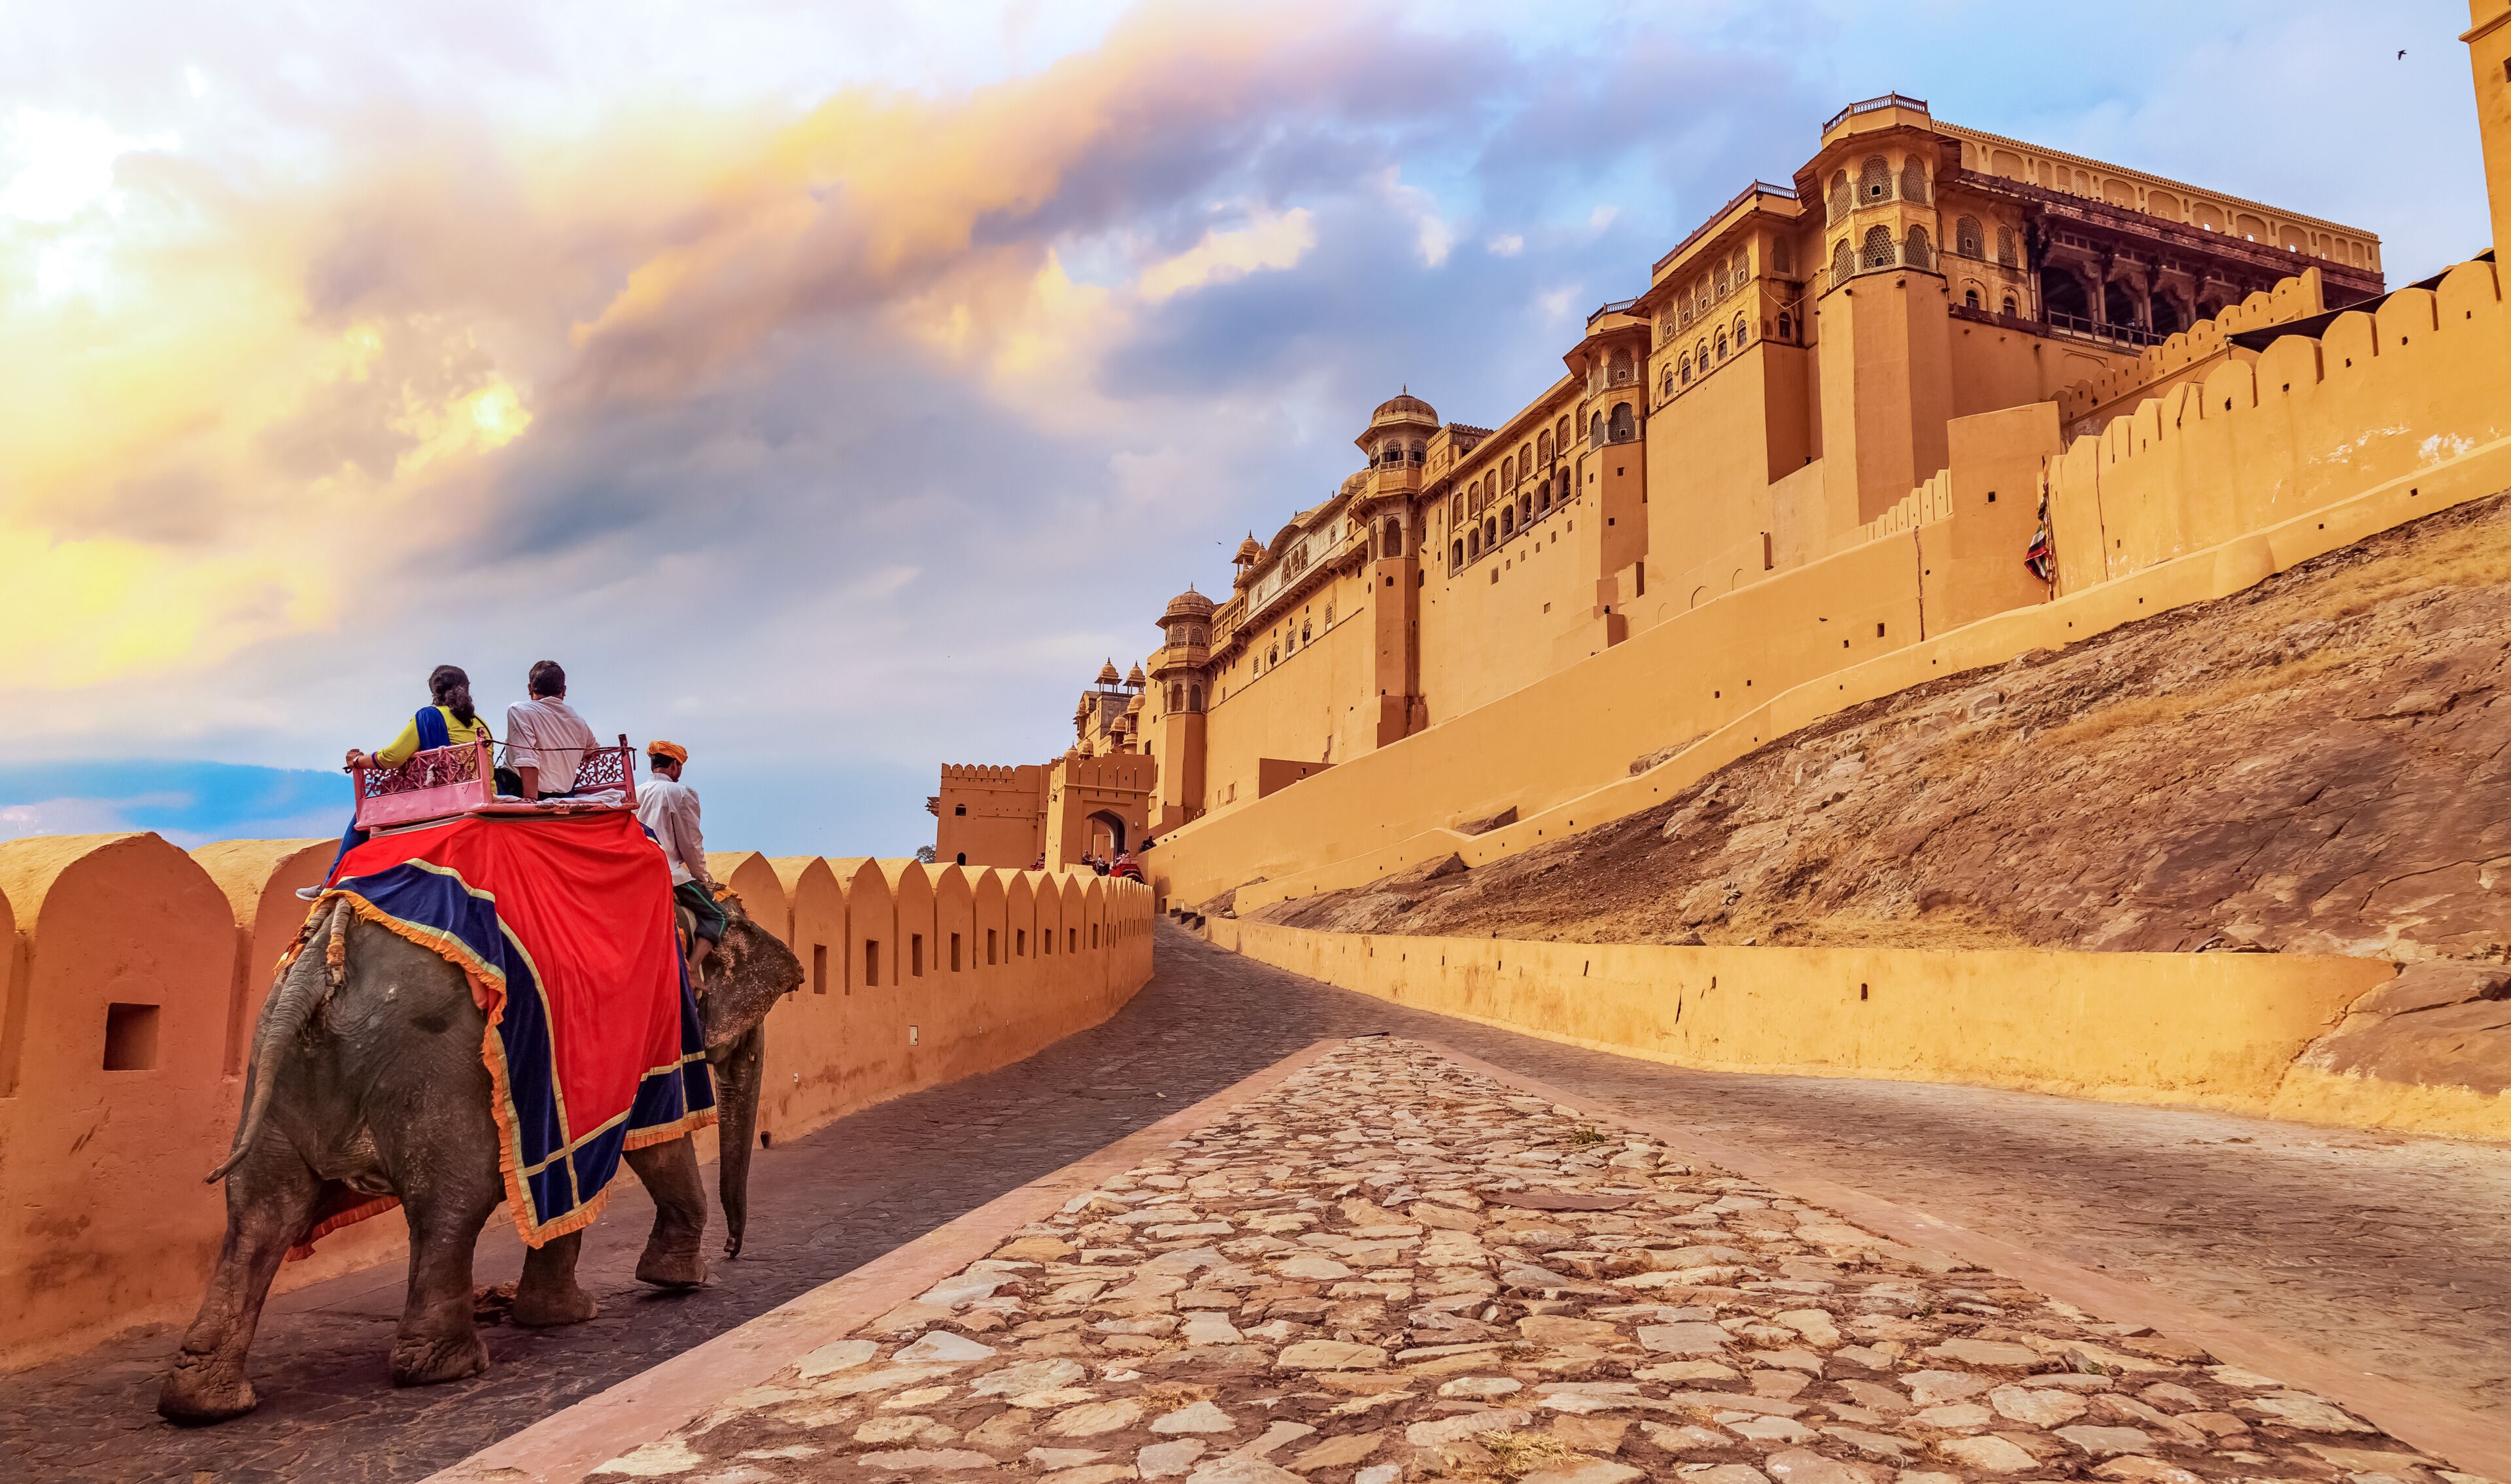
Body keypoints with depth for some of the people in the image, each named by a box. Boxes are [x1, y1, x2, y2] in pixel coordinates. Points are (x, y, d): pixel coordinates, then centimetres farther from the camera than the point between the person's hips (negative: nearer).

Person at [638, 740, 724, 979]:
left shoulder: (635, 794, 11)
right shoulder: (682, 793, -6)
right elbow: (691, 842, -6)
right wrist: (702, 877, 7)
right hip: (672, 873, -7)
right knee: (715, 916, 1)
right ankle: (693, 969, -20)